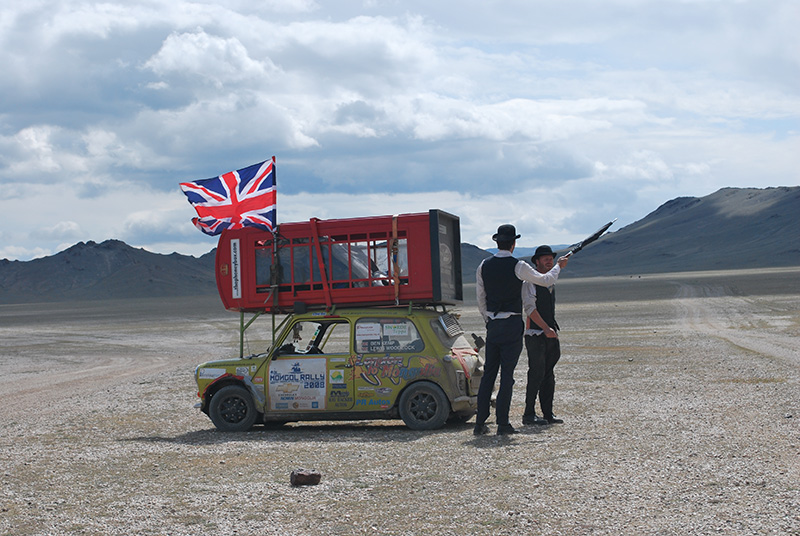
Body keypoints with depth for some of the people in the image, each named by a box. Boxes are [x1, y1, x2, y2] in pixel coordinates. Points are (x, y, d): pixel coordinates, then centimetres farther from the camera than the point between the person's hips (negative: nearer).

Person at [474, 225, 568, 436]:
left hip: (493, 324, 5)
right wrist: (559, 266, 19)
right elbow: (546, 280, 1)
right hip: (512, 325, -4)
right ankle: (502, 424, -2)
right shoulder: (518, 266, -10)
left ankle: (480, 423, 7)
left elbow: (480, 299, 10)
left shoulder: (484, 266, 4)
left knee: (489, 373, 8)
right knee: (507, 374, -2)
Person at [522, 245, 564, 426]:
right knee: (537, 374, -10)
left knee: (549, 376, 8)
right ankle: (529, 414, -4)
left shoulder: (551, 282, 18)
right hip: (535, 335, -8)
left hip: (551, 335, 8)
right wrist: (546, 329, -20)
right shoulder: (530, 281, -8)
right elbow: (530, 308, -16)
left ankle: (548, 413, 12)